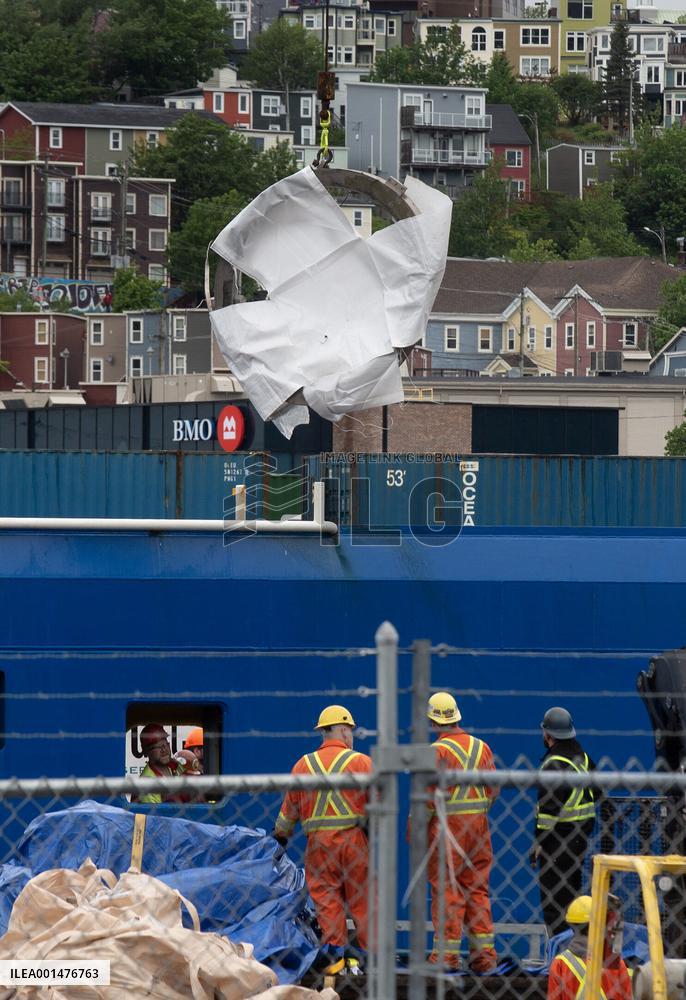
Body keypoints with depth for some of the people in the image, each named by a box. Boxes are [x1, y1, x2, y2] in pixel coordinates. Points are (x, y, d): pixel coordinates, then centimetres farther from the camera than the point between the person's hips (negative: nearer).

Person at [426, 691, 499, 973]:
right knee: (478, 889, 10)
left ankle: (447, 952, -3)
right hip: (479, 823, 5)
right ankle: (484, 953, 9)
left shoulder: (437, 751, -10)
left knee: (447, 889, -2)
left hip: (446, 824, -5)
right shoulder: (482, 747, 7)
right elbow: (493, 789, 10)